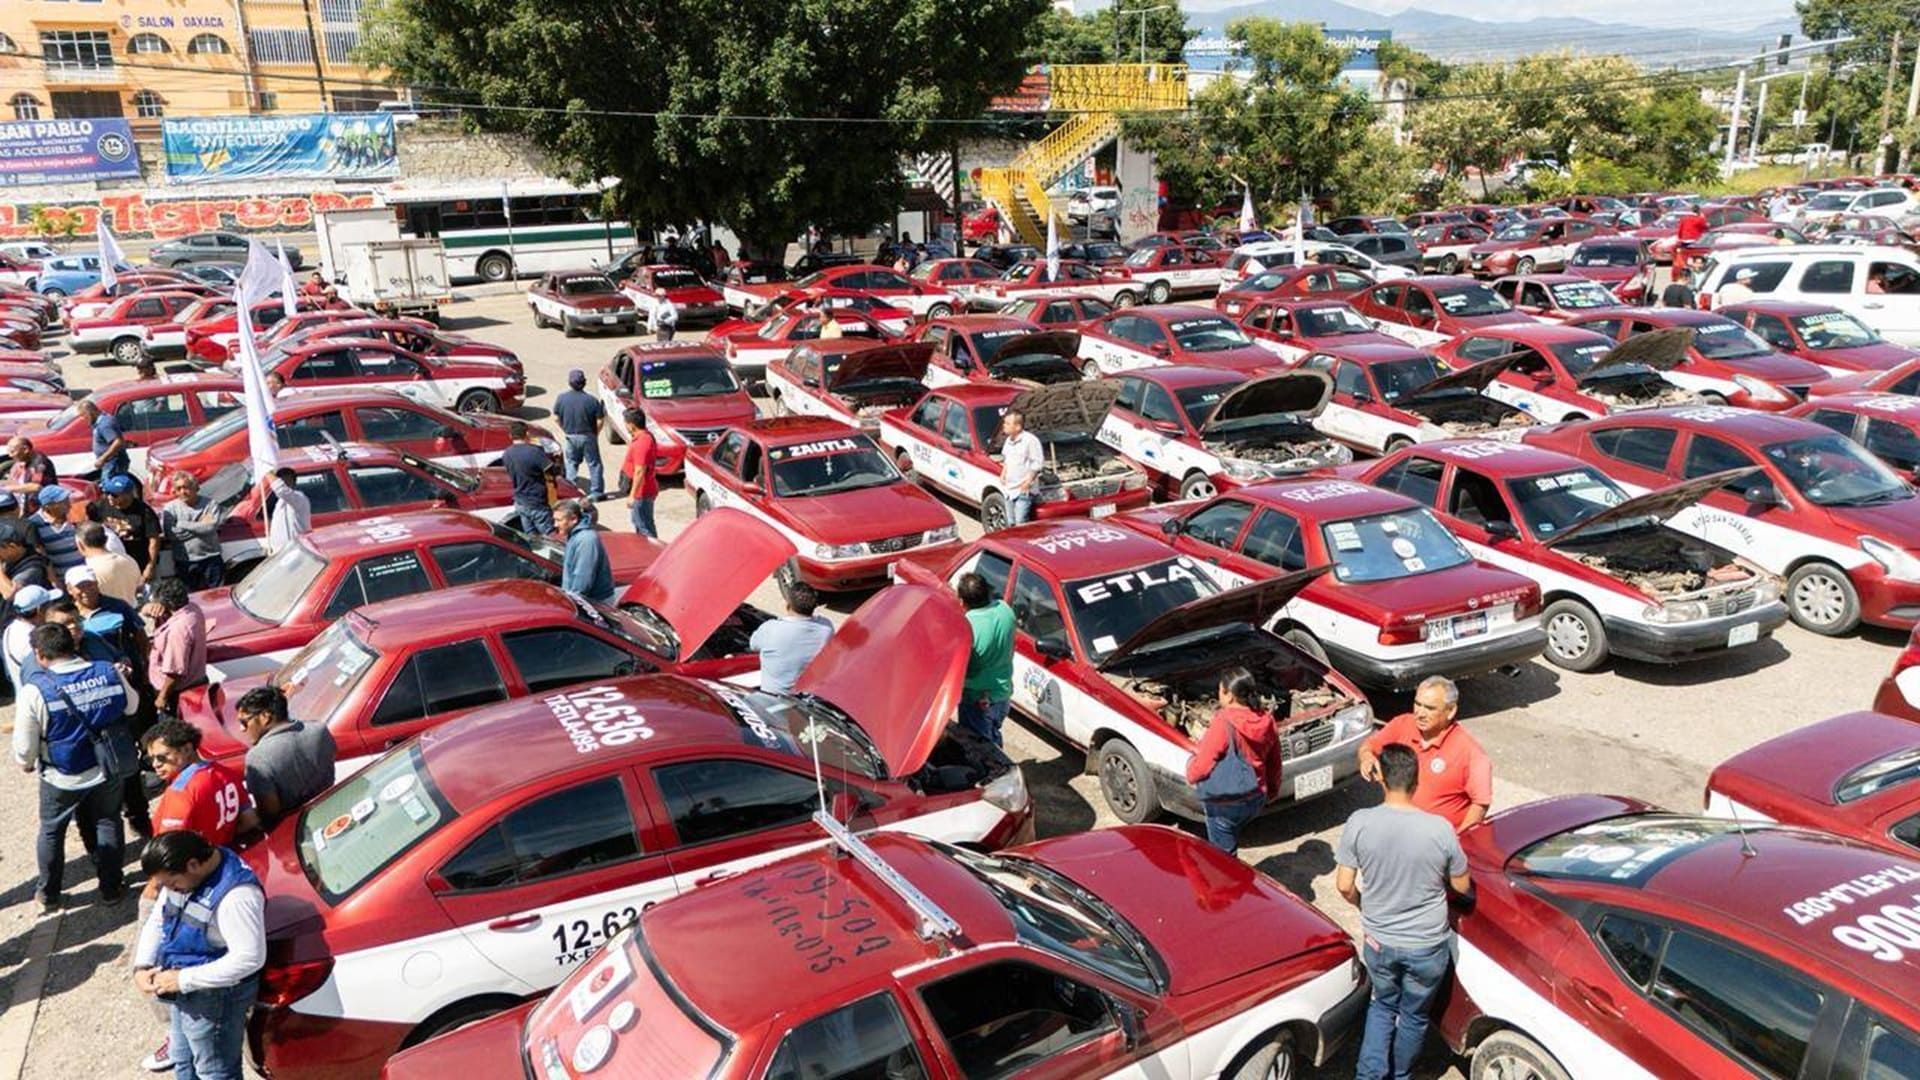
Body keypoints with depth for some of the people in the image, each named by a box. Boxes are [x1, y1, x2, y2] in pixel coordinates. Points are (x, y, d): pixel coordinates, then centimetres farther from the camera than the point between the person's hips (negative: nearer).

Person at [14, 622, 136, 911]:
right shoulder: (109, 672, -15)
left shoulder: (35, 690, -23)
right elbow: (131, 706, 5)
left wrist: (26, 763, 9)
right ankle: (111, 888, 30)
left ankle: (49, 896, 36)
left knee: (51, 833, 21)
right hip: (107, 771, 2)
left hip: (61, 778, -2)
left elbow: (24, 746, -13)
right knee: (108, 826, 20)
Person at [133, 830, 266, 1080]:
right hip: (183, 992, 9)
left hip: (215, 998, -9)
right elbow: (157, 921, 11)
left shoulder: (236, 895, -33)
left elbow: (250, 958, -32)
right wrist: (142, 966, -4)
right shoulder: (183, 875, -4)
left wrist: (185, 979, -26)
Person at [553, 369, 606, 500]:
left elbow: (556, 417, -1)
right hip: (588, 436, -2)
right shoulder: (591, 400, -17)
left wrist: (565, 429, 13)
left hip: (570, 437, 2)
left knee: (571, 464, 17)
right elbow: (600, 420, -13)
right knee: (594, 464, 9)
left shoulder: (561, 398, -10)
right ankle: (596, 492, 13)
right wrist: (595, 433, 5)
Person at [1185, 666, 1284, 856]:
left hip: (1225, 803, -7)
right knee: (1228, 845, 28)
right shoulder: (1267, 723, -3)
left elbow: (1201, 765, -17)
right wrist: (1272, 790, 24)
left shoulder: (1223, 724, -23)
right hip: (1256, 799, 7)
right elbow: (1274, 764, 9)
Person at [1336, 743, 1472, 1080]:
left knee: (1383, 1004, 27)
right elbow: (1462, 886, -5)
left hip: (1378, 941, 1)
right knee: (1415, 1014, 24)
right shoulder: (1440, 829, -20)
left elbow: (1345, 886, -11)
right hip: (1427, 945, -1)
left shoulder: (1359, 823, -18)